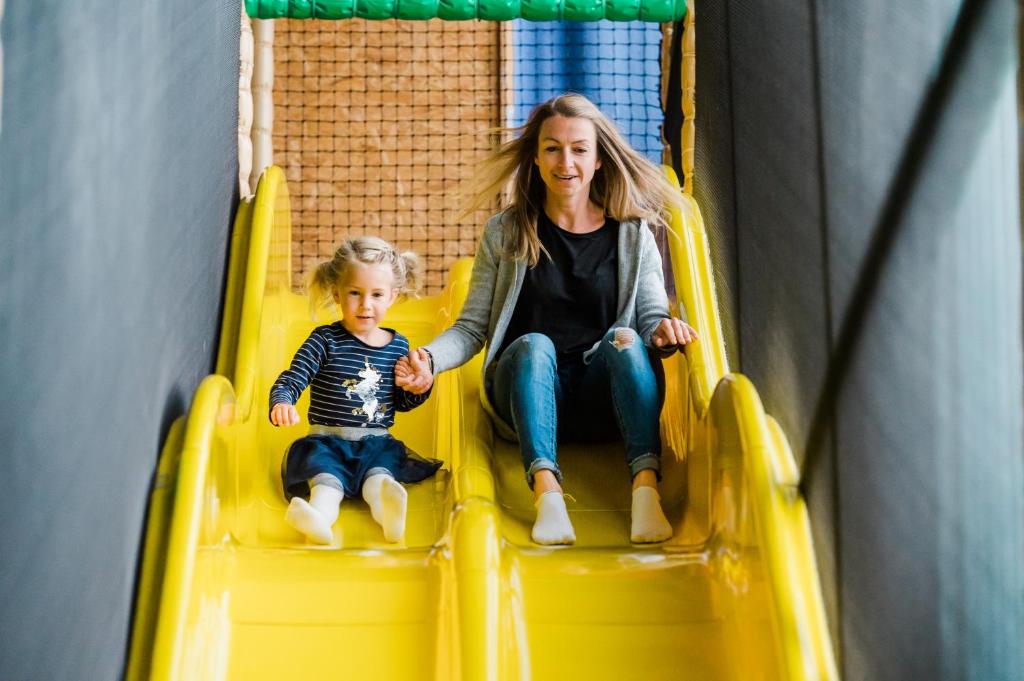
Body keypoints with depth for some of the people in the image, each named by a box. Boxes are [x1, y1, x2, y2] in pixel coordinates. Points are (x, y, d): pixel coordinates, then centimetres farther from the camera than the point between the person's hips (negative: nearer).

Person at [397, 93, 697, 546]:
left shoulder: (632, 234, 6)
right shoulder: (506, 232, 5)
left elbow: (653, 316, 4)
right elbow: (472, 326, 3)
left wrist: (664, 330, -21)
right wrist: (430, 359, -17)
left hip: (604, 405, 1)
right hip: (527, 394, 0)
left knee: (625, 338, -28)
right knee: (534, 344, -31)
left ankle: (646, 490, -44)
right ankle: (547, 492, -47)